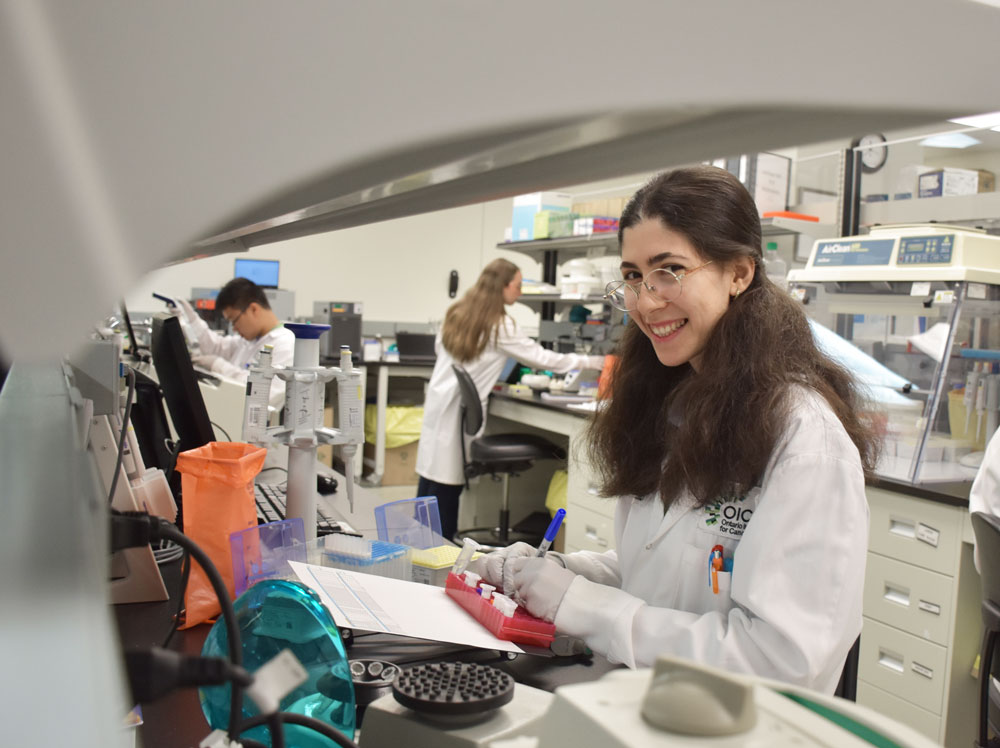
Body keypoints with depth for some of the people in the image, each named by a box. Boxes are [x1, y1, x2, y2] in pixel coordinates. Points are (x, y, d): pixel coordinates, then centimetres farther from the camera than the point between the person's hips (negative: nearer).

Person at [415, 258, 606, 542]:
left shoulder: (457, 312, 7)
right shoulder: (500, 326, -13)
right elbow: (541, 358, -10)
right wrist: (593, 362, -2)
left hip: (438, 398, 7)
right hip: (457, 409, -7)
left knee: (432, 471, 12)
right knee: (447, 480, 0)